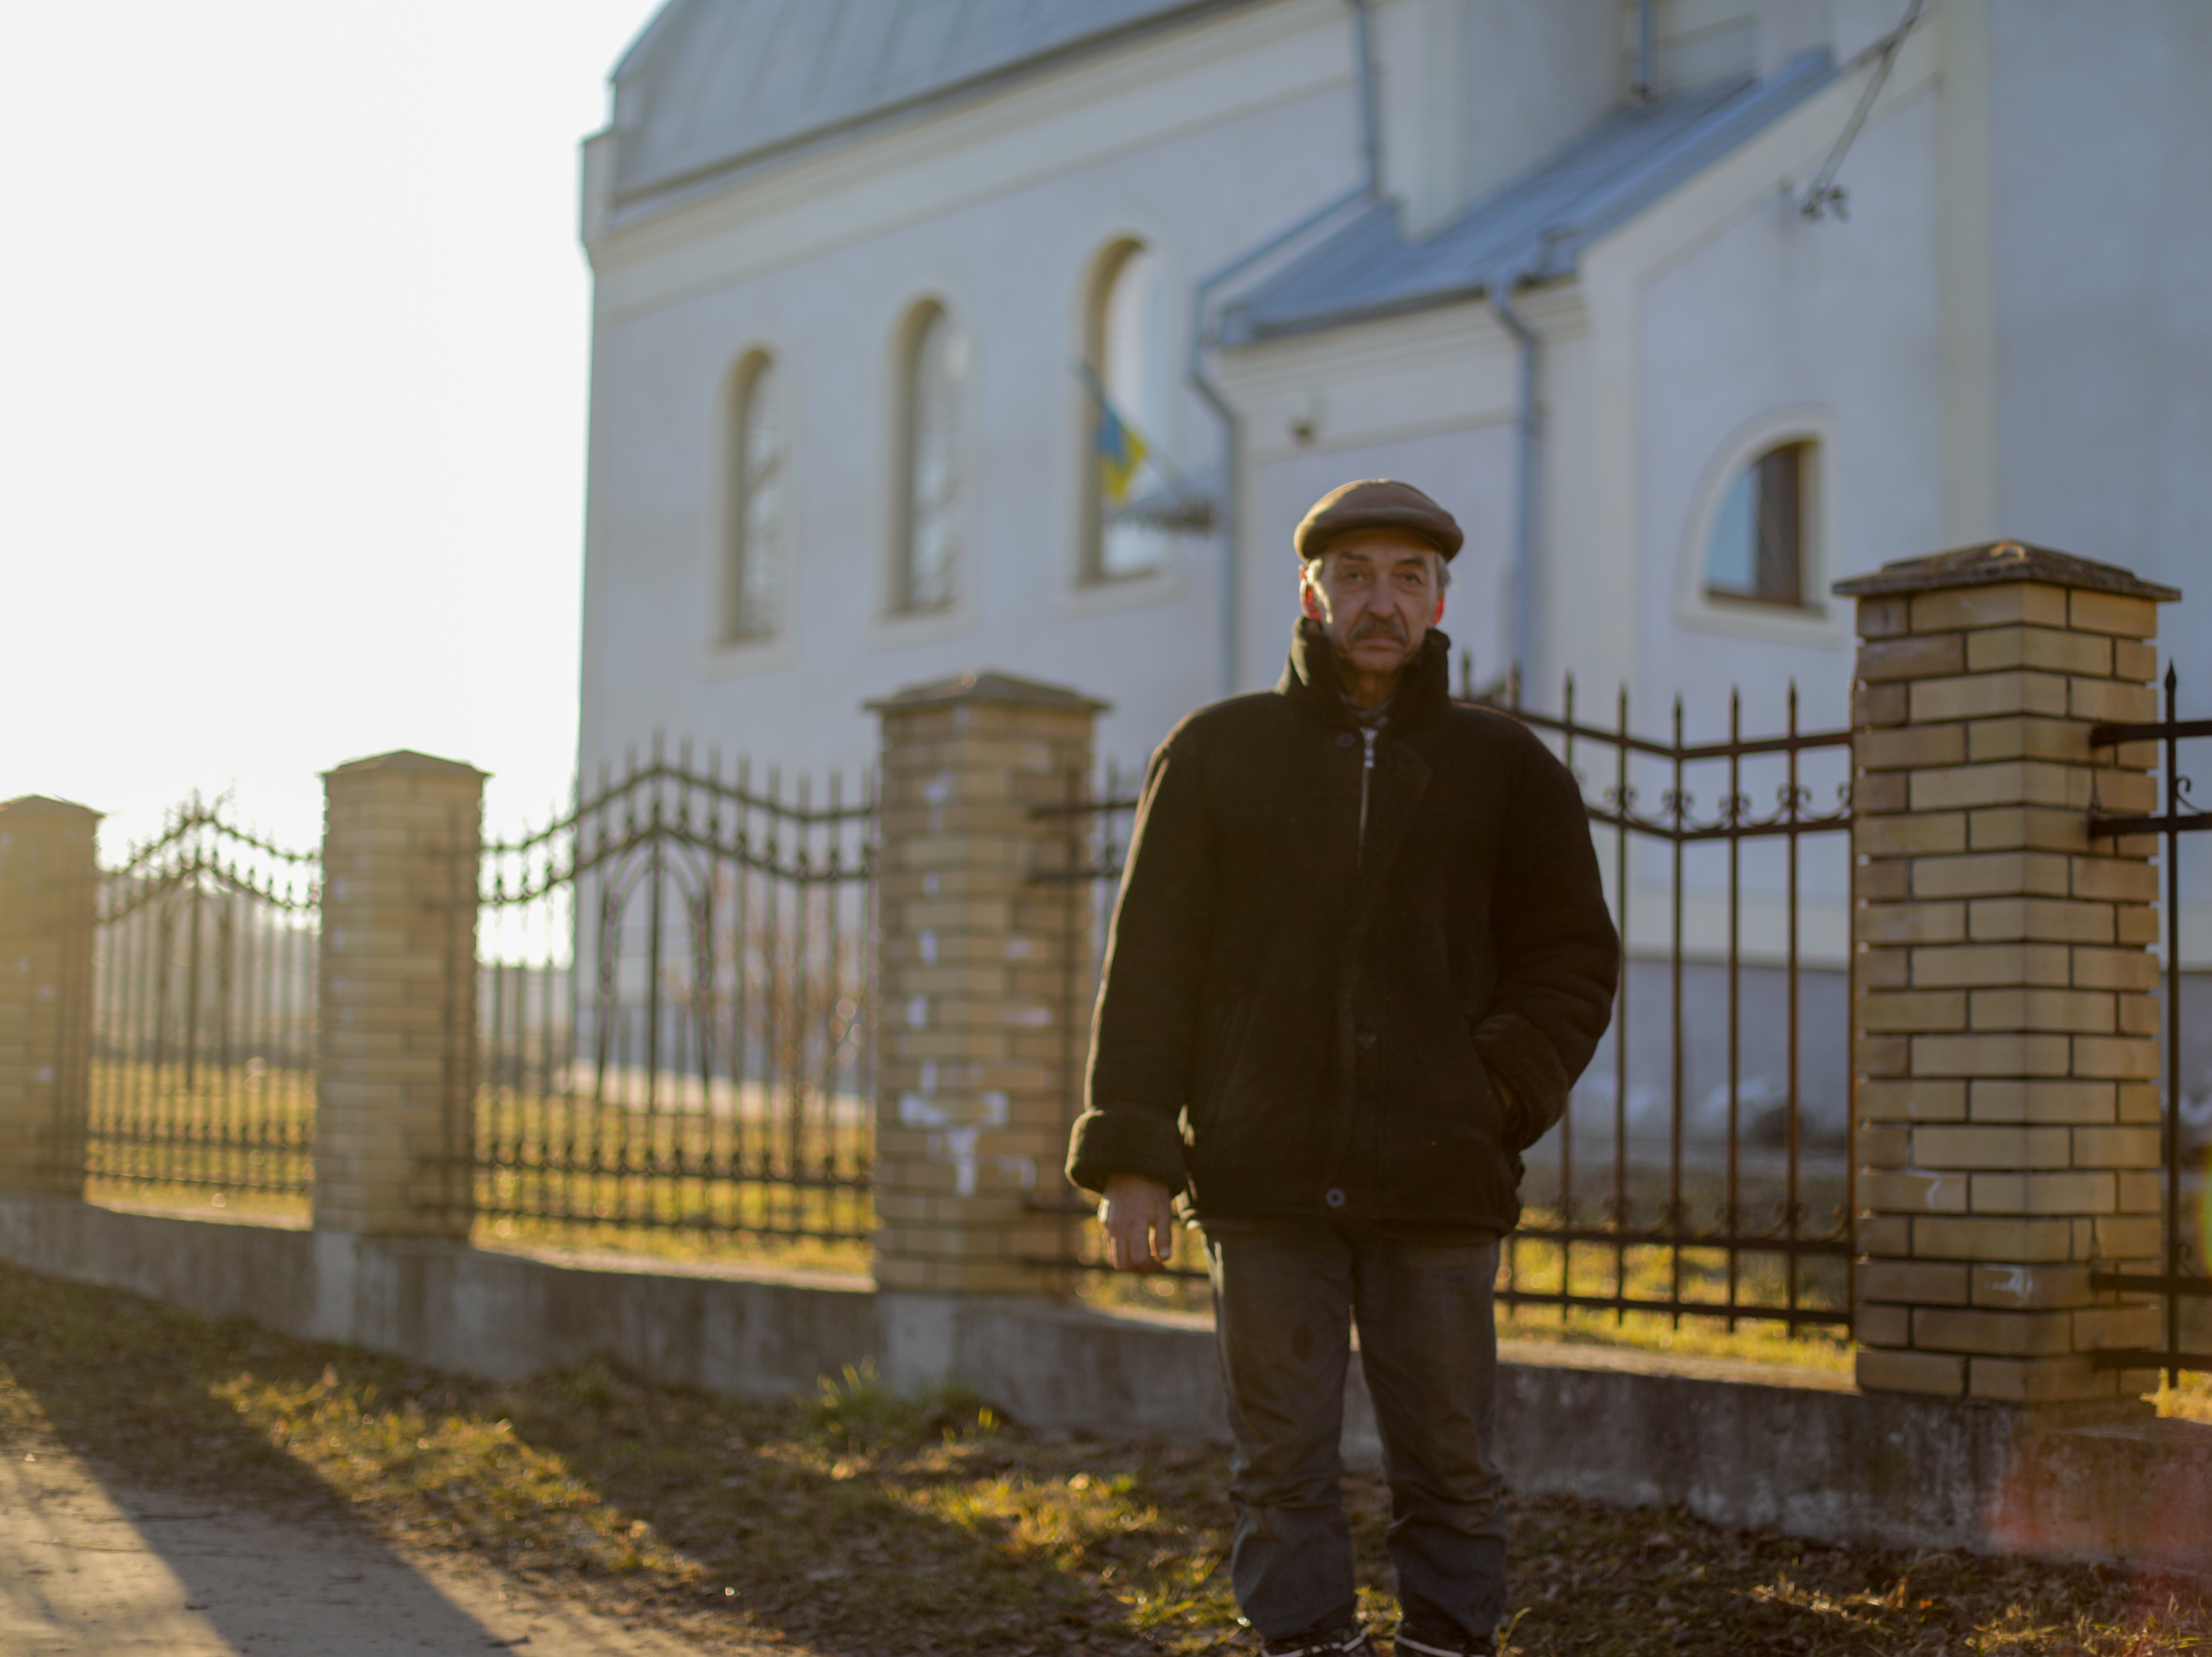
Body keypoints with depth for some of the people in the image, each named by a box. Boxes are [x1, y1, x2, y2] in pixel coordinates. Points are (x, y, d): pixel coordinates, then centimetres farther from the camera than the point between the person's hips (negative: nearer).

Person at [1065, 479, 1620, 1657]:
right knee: (1283, 1470, 2)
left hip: (1437, 1197, 0)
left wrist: (1501, 1094, -4)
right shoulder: (1217, 752, 8)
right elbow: (1149, 965, 6)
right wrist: (1130, 1159, -3)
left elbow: (1573, 958, 13)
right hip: (1264, 1181, 0)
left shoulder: (1507, 768, 10)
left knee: (1448, 1469, 4)